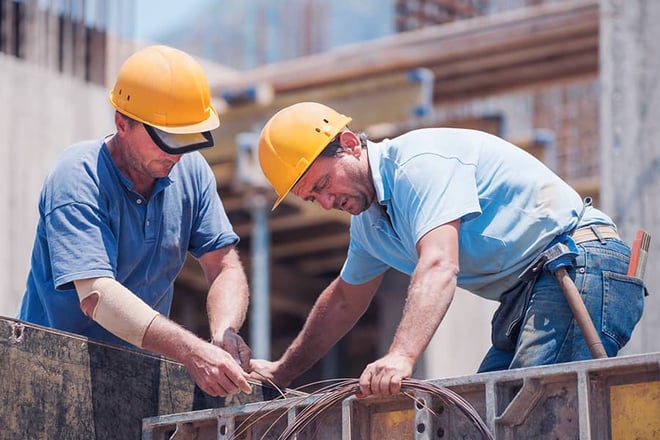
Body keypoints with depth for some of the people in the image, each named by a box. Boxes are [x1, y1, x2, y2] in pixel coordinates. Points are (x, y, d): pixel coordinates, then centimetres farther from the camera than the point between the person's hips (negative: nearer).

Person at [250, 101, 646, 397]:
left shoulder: (419, 162, -15)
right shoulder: (369, 220, 17)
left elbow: (439, 267, -29)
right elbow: (344, 301, 34)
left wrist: (401, 357, -42)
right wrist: (282, 372, 37)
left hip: (581, 267, -10)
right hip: (525, 295, 10)